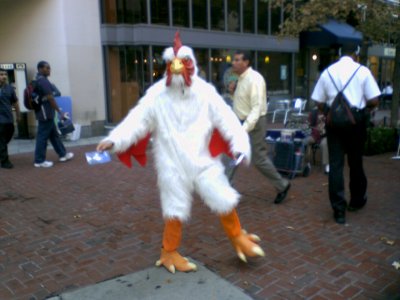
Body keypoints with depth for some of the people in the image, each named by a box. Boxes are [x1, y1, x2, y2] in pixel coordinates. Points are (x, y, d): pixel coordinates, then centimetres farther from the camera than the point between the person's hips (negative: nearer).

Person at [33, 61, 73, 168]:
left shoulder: (38, 80, 16)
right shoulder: (43, 80, -17)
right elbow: (50, 98, -21)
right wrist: (60, 112, -19)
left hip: (45, 113, 11)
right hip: (45, 113, -11)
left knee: (54, 134, 16)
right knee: (43, 136, -4)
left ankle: (63, 154, 25)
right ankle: (39, 161, 4)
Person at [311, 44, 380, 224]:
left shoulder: (328, 71, 5)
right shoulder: (362, 71, -2)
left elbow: (319, 103, 3)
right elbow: (374, 101, -5)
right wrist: (363, 109, 15)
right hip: (356, 120, -1)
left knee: (335, 164, 2)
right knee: (355, 162, 14)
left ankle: (339, 210, 1)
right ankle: (356, 201, 34)